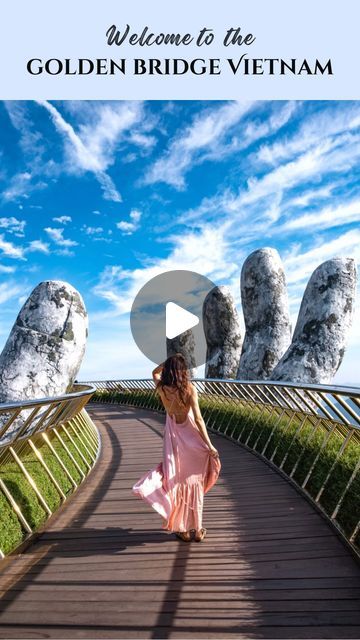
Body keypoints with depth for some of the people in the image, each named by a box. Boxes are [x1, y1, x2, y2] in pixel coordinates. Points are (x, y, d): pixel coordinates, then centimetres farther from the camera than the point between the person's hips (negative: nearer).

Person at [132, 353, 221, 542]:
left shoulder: (162, 389, -7)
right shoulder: (189, 389, -16)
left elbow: (155, 372, 17)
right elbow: (198, 418, -21)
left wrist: (169, 361, 4)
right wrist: (209, 445, -19)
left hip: (173, 438, 2)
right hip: (190, 438, -2)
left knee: (177, 481, 17)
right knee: (194, 482, 13)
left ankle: (182, 529, 26)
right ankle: (197, 530, 25)